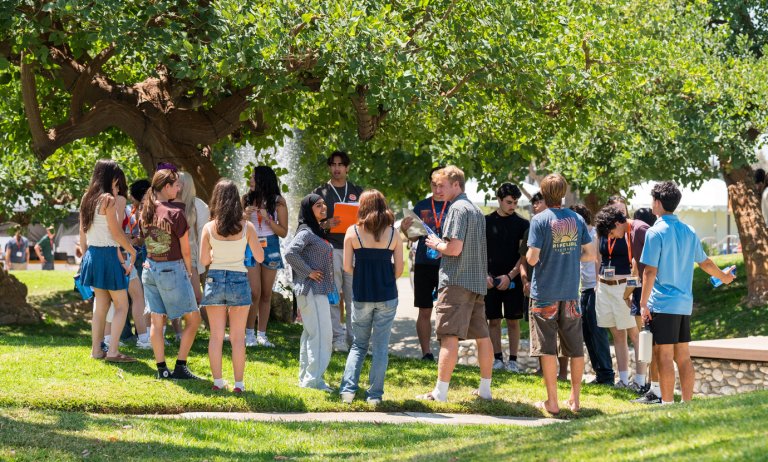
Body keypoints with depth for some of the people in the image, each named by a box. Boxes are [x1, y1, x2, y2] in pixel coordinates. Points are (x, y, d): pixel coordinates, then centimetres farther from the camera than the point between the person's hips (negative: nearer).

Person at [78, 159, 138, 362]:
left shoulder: (87, 199, 10)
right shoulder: (108, 200, -13)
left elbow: (82, 236, 14)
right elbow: (117, 233, -12)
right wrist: (132, 251, 1)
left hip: (91, 255, 8)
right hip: (108, 255, -8)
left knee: (100, 305, 16)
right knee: (122, 305, 0)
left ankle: (96, 350, 18)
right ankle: (113, 351, -6)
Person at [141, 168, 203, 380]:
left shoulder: (145, 211, 2)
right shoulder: (175, 213, -17)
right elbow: (185, 250, -9)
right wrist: (189, 272, 5)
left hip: (150, 268, 7)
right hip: (172, 269, -7)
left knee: (156, 321, 9)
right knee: (193, 319, 5)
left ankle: (161, 368, 11)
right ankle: (180, 367, 1)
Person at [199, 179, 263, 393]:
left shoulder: (209, 227, -4)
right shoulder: (246, 227, -6)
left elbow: (204, 260, -1)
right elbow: (259, 257, -2)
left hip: (215, 279, 1)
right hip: (239, 280, -1)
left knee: (216, 335, 9)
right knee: (237, 337, 6)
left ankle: (218, 381, 8)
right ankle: (238, 383, 5)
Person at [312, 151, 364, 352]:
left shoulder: (357, 192, 16)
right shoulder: (320, 192, 9)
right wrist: (326, 225, -14)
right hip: (330, 248, -2)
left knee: (354, 296, 1)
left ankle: (354, 337, 5)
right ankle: (338, 337, -2)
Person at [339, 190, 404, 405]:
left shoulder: (353, 232, -4)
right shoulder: (393, 234, -2)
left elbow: (347, 267, -3)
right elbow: (399, 269, -1)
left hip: (361, 296, 0)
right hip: (387, 296, 0)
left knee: (358, 344, 14)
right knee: (380, 346, 7)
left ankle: (348, 389, 3)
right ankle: (375, 394, 5)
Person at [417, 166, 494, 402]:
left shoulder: (457, 208, -11)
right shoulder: (477, 210, 17)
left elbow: (454, 248, -19)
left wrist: (436, 244, -1)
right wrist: (441, 243, 18)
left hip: (456, 281, -9)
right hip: (478, 280, 9)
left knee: (449, 336, -10)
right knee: (482, 336, 11)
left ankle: (440, 392, -12)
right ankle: (485, 389, 17)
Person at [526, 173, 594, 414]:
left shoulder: (540, 220, -10)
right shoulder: (577, 219, 3)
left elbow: (532, 258, -14)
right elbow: (590, 254, 5)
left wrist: (529, 255, 8)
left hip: (545, 293, -4)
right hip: (570, 293, 4)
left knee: (547, 349, 1)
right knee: (575, 348, 12)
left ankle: (552, 401, 2)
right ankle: (574, 399, 16)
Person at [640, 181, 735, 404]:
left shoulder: (656, 232, -11)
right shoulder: (689, 232, 9)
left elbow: (650, 272, -15)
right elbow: (705, 263, 20)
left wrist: (644, 303, -11)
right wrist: (723, 276, 39)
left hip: (662, 304, -7)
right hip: (684, 304, 7)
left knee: (665, 356, -4)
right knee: (683, 356, 10)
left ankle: (667, 403, -4)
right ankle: (687, 402, 11)